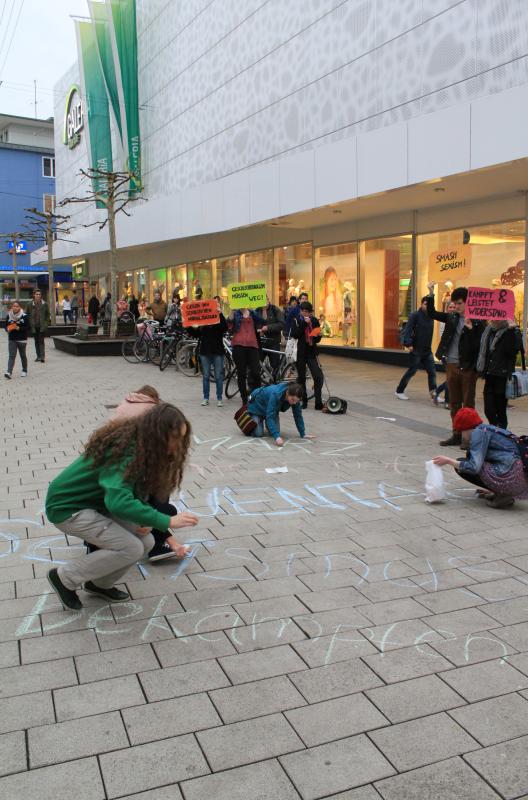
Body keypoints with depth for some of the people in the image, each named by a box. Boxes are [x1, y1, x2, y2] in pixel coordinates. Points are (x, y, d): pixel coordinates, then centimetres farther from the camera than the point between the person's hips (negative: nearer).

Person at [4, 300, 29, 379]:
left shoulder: (24, 316, -6)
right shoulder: (9, 316, 4)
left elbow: (28, 327, -8)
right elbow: (6, 326, 11)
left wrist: (19, 328, -22)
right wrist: (8, 329, -12)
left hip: (22, 339, -2)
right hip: (11, 339, 2)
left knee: (23, 355, 11)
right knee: (11, 356, -7)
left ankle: (24, 371, 27)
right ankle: (9, 372, -15)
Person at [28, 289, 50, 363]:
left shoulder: (44, 304, 1)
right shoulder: (30, 305, 2)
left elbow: (48, 315, 5)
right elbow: (28, 315, 5)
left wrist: (46, 324, -3)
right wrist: (30, 325, -2)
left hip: (42, 326, -2)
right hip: (34, 326, 2)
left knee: (41, 341, -7)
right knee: (36, 341, 10)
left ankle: (42, 356, -8)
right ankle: (38, 356, 18)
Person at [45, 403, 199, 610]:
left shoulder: (140, 446, -3)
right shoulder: (125, 451, -30)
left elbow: (136, 491, 6)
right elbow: (118, 502, -41)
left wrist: (145, 520, -12)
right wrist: (167, 521, -37)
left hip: (97, 503, 8)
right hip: (67, 507, -8)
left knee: (146, 542, -3)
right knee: (131, 548, -18)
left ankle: (100, 583, 18)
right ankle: (65, 578, -1)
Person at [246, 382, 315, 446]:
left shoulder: (295, 398, -27)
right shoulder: (276, 394, -43)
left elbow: (298, 415, -16)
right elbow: (270, 416, -46)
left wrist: (303, 434, -18)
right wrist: (277, 436, -56)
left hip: (272, 408, 5)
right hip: (257, 406, -5)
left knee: (275, 431, -5)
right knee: (259, 433, -13)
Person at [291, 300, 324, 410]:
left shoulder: (315, 321, 7)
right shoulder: (296, 321, 1)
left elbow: (318, 339, 12)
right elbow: (294, 335, -17)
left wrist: (318, 335, -11)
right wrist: (304, 323, -20)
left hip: (311, 352, 1)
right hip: (300, 353, -1)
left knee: (318, 377, -10)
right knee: (301, 378, 6)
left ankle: (318, 403, -6)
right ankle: (303, 401, 17)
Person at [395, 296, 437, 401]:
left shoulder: (430, 317, 9)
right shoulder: (415, 315, -11)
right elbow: (407, 330, -19)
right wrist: (408, 344, -26)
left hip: (427, 350, 6)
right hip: (416, 350, -6)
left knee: (432, 371, 2)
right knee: (412, 371, 2)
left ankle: (433, 393, 6)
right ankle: (399, 391, 17)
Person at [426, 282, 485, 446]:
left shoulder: (477, 320, -8)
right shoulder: (452, 317, 8)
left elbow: (480, 344, -13)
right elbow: (432, 313, 11)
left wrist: (471, 329, -25)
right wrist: (431, 294, 1)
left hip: (467, 367, -6)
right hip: (451, 365, 6)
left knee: (468, 404, 3)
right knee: (454, 403, 12)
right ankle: (456, 434, 21)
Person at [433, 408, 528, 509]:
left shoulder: (478, 432, -6)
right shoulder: (489, 429, 20)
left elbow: (474, 467, -13)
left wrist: (448, 461, -3)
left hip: (511, 479, -9)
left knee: (461, 466, 1)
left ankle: (502, 494, 0)